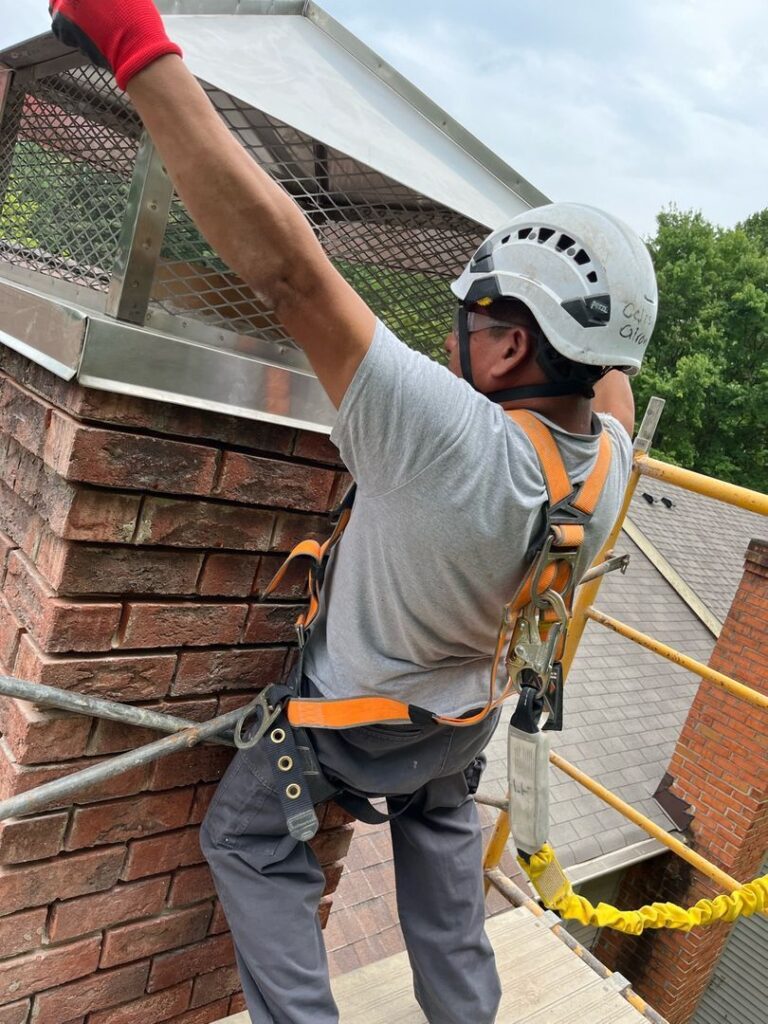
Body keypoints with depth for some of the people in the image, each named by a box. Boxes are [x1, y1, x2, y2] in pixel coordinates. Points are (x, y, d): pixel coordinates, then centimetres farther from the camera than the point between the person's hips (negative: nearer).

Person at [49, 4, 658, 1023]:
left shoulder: (452, 439, -42)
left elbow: (284, 262, -45)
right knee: (442, 826, 34)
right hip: (463, 720, 7)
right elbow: (612, 374, 6)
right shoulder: (611, 467, -19)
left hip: (353, 720, -6)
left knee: (249, 839, 20)